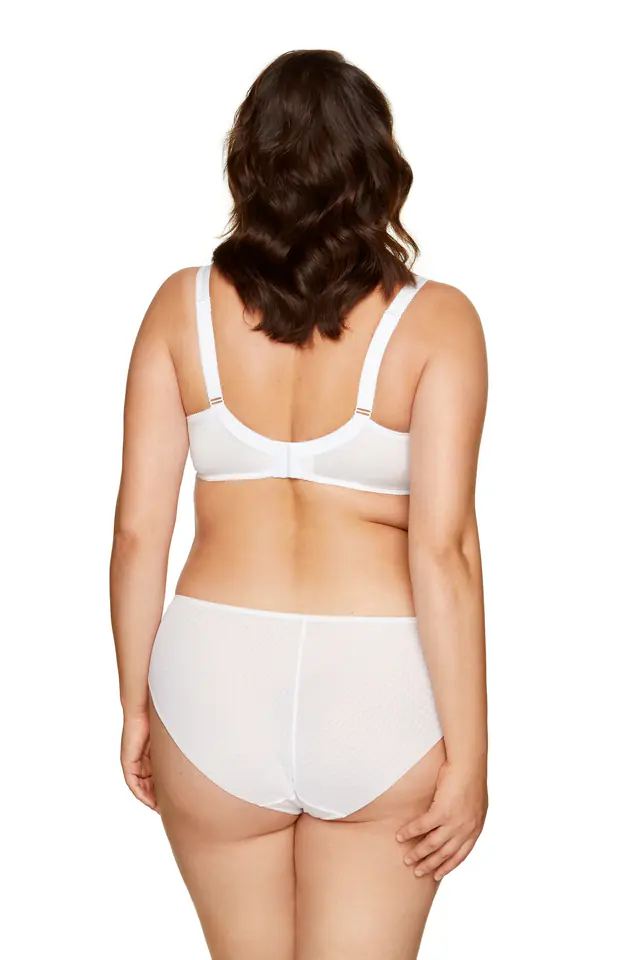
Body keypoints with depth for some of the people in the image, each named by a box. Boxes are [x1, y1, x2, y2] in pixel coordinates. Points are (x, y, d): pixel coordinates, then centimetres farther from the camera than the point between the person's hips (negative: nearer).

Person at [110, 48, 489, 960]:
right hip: (379, 689, -2)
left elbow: (139, 530, 0)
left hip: (217, 679, 2)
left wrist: (136, 705, 11)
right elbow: (442, 548, -12)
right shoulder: (435, 320, -7)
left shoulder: (182, 305, 0)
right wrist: (467, 754, -7)